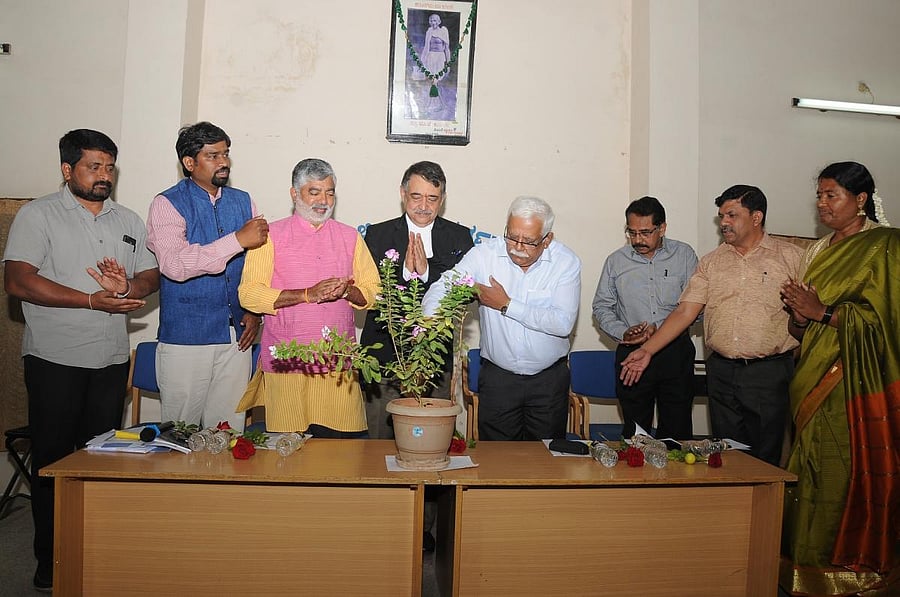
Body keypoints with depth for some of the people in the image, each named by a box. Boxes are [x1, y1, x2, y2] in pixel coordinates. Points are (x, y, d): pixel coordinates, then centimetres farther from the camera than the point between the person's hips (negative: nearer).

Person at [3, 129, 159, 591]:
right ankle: (50, 562, 19)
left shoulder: (128, 221, 13)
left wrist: (127, 286, -12)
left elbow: (151, 276, 12)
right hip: (54, 360, -4)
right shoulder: (38, 214, -2)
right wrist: (94, 300, -19)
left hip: (111, 360, 4)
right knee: (53, 461, 6)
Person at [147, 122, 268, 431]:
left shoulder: (243, 202, 11)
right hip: (185, 338, -4)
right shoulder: (167, 204, -4)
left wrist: (255, 311, 2)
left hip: (235, 337, 4)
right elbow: (175, 264, -20)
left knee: (229, 432, 10)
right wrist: (238, 240, -22)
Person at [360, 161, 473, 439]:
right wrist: (405, 272, -22)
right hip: (384, 355, 0)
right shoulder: (378, 234, 3)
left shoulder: (459, 237, 5)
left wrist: (427, 270, -20)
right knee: (379, 445, 9)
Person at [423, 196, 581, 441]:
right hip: (497, 376, 0)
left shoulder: (567, 262, -9)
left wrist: (507, 305, -17)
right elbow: (442, 288, -14)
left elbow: (563, 323, -16)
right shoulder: (485, 254, -9)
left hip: (549, 378, 0)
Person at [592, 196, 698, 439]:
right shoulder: (616, 261, 6)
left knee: (678, 432, 5)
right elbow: (601, 307, 8)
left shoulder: (684, 255, 2)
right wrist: (622, 332, -9)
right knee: (635, 433, 8)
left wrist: (659, 327, -14)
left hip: (676, 353, -1)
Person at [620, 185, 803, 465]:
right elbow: (685, 311, 5)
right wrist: (647, 350, -2)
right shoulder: (711, 261, 10)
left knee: (765, 459, 4)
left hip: (770, 371, -3)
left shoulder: (791, 256, 1)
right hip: (721, 371, 3)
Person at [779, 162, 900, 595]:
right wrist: (800, 313, -4)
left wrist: (823, 311, -15)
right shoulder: (820, 250, 17)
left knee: (848, 474, -5)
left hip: (856, 380, -6)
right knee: (812, 474, 7)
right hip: (815, 378, 6)